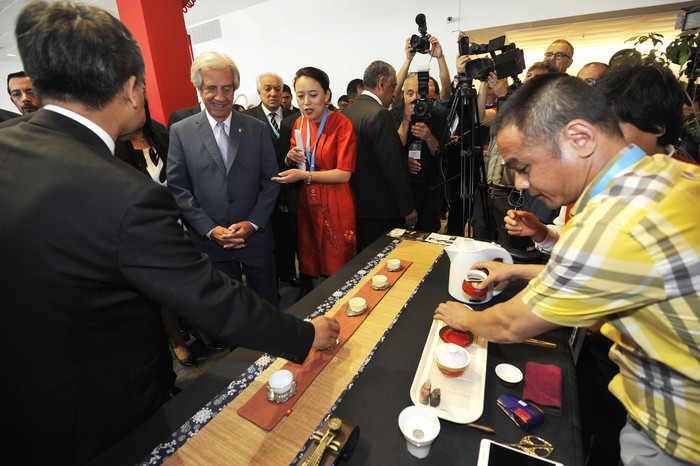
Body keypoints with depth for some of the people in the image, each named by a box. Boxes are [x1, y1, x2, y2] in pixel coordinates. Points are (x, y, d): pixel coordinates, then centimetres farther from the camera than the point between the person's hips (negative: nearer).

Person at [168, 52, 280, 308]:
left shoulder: (257, 128, 2)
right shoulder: (180, 131, 0)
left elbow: (271, 181, 1)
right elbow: (178, 189, -1)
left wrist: (253, 223, -9)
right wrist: (211, 230, -11)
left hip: (256, 236, 1)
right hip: (209, 240, 0)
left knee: (268, 304, 14)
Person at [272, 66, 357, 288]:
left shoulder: (342, 124, -11)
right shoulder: (298, 123, 6)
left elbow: (344, 174, -16)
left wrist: (305, 175, -21)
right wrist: (291, 158, -6)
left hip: (335, 206, -5)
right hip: (307, 204, 5)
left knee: (338, 268, 6)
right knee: (312, 265, 14)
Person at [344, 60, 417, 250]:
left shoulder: (349, 111, 8)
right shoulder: (380, 115, -17)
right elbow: (392, 167, -20)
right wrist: (408, 209, -11)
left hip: (356, 204, 8)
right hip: (381, 209, -8)